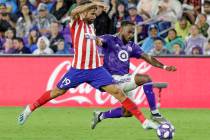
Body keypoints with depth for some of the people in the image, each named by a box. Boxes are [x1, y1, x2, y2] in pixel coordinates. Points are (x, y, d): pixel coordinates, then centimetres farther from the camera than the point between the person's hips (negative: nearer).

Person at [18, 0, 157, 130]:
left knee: (118, 92, -7)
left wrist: (97, 40, 18)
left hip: (96, 69, 4)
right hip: (78, 69, -4)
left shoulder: (91, 25, 15)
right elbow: (74, 12, -29)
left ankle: (144, 121, -9)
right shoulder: (76, 23, -4)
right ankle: (30, 109, 30)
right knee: (57, 92, 8)